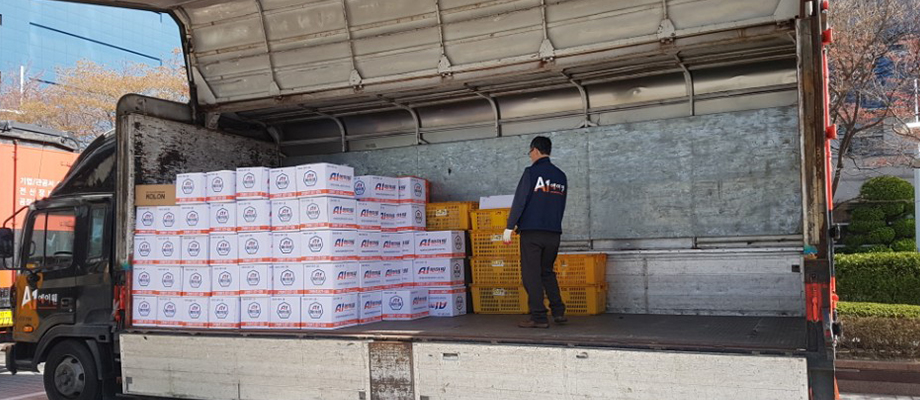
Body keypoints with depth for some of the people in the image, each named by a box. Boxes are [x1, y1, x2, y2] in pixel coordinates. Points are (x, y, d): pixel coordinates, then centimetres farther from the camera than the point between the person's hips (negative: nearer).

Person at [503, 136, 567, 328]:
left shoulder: (531, 172, -7)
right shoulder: (560, 176, 12)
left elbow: (519, 201, -10)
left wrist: (509, 227, -7)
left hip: (531, 232, -6)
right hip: (554, 233, 6)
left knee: (531, 274, -1)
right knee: (548, 272, 18)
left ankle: (538, 317, -3)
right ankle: (558, 312, 13)